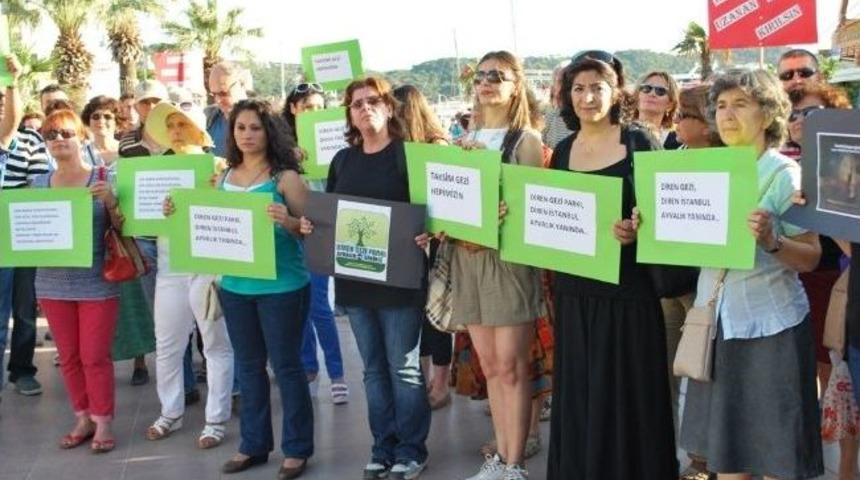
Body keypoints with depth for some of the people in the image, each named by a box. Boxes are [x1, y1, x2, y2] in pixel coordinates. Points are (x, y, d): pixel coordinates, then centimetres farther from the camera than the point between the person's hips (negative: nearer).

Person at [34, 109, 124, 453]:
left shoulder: (103, 178, -4)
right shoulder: (38, 184, 7)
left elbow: (122, 228, -5)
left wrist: (110, 201, -22)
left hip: (97, 284, -4)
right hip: (53, 284, 4)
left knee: (95, 356, 0)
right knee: (68, 357, 11)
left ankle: (103, 424, 13)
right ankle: (83, 419, 24)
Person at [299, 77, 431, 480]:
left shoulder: (409, 154, -5)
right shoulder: (342, 160, 12)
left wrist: (427, 235, -28)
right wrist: (308, 225, -3)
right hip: (353, 277, 6)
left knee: (403, 367, 2)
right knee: (374, 368, 13)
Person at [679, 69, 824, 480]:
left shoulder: (786, 174, -8)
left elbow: (811, 258, -11)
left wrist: (771, 241, -29)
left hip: (770, 325, -5)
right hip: (717, 320, 6)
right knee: (724, 443, 12)